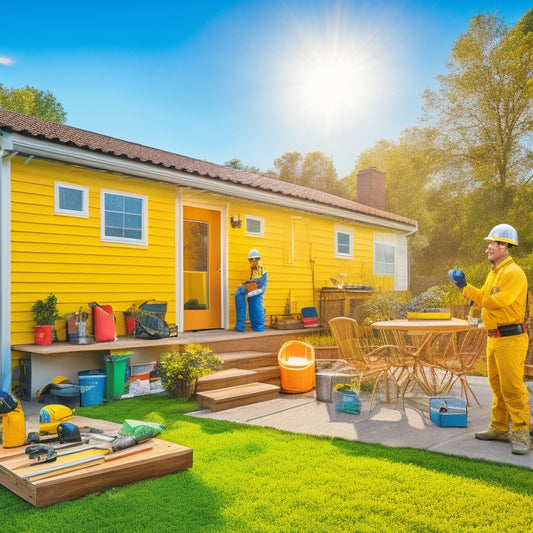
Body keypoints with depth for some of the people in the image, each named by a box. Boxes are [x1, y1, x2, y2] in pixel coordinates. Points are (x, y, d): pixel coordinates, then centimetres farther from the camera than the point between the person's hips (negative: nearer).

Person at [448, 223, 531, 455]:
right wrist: (464, 286, 1)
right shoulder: (494, 272, 16)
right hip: (494, 338, 10)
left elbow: (496, 301, -24)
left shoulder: (513, 273, -16)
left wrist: (466, 288, -13)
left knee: (512, 387, -6)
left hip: (510, 338, -10)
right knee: (497, 386, 15)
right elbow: (483, 298, 14)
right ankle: (499, 428, 25)